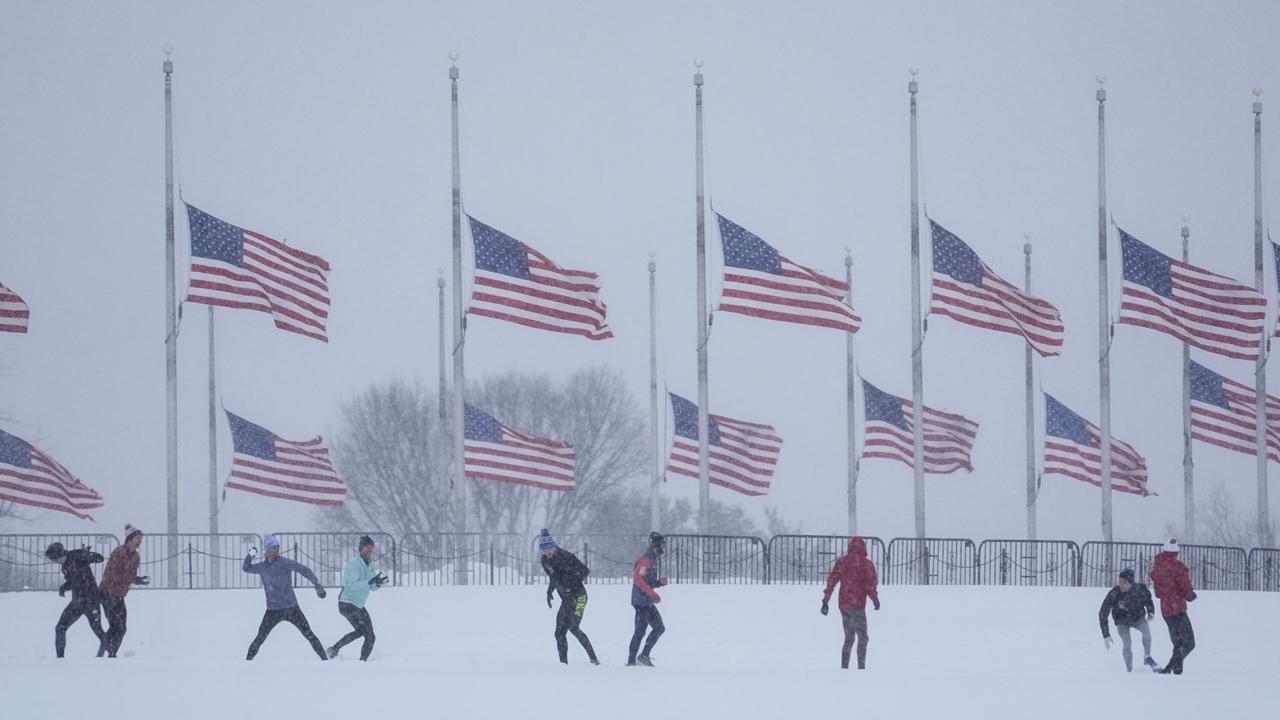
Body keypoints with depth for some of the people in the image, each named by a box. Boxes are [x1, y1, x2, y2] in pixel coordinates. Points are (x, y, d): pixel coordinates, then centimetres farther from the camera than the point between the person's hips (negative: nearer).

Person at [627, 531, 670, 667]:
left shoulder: (653, 560, 18)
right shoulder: (646, 560, -13)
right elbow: (638, 579, -22)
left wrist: (660, 582, 6)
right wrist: (651, 593, -26)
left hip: (642, 601, 10)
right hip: (643, 601, -10)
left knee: (640, 631, 12)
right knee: (659, 628, -11)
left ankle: (631, 660, 14)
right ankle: (644, 655, -12)